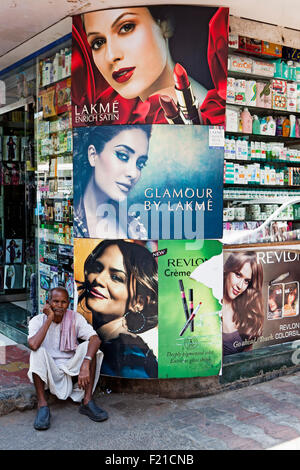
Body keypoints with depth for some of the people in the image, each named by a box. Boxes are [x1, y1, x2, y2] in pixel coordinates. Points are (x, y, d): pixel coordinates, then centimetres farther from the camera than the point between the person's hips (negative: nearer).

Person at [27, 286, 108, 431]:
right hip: (49, 372, -1)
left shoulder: (75, 318, -6)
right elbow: (33, 345, -31)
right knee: (38, 351, -29)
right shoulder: (37, 320, -8)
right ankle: (42, 405, -26)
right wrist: (49, 319, -23)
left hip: (72, 369, 2)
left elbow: (95, 339, -22)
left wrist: (86, 364, -38)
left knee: (89, 346, -22)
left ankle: (87, 401, -22)